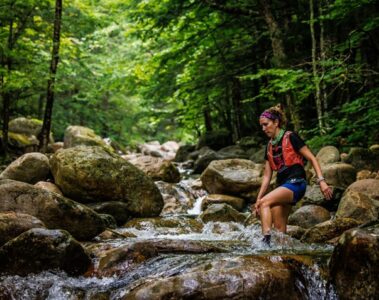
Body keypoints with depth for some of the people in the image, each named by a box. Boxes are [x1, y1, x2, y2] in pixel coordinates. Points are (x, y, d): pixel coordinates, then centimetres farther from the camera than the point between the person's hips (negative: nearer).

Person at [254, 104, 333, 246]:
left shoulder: (290, 138, -4)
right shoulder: (270, 146, 16)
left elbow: (312, 158, -6)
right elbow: (267, 175, 17)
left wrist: (321, 180, -17)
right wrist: (258, 199, 11)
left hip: (296, 182, -7)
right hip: (282, 185, 7)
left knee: (265, 203, -28)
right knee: (279, 228, 1)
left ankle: (266, 239, -38)